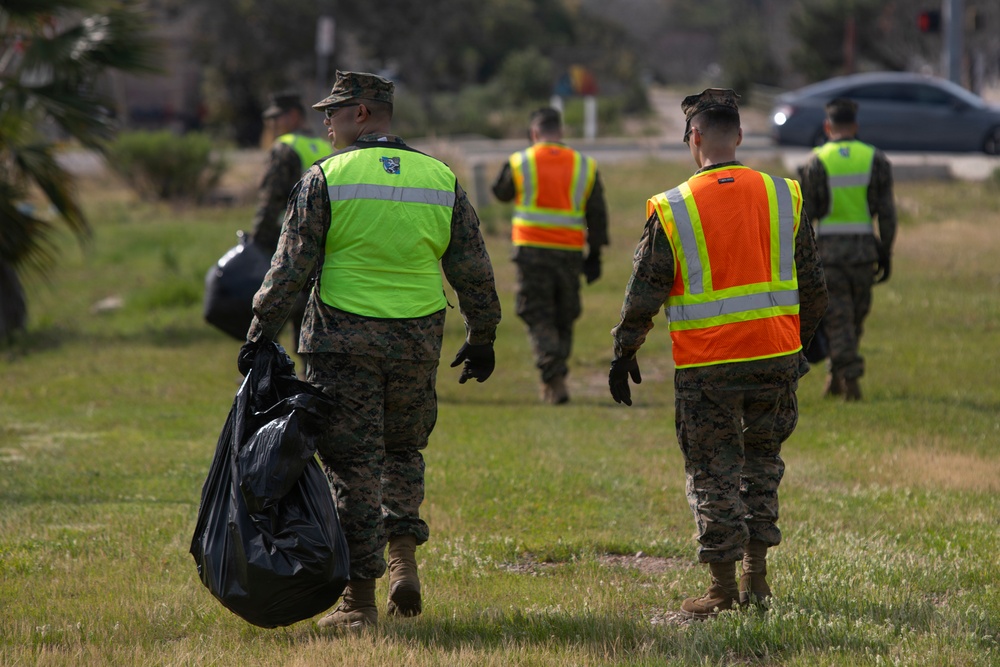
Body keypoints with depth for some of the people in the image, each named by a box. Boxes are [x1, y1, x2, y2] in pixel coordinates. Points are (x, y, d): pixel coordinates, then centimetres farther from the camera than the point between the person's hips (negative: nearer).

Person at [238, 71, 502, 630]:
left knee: (354, 464, 1)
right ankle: (404, 556, 6)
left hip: (343, 342, -3)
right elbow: (475, 273, 10)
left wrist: (261, 334, 1)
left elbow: (291, 268, -6)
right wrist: (482, 340, 21)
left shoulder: (325, 179, -6)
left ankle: (361, 598, 2)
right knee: (403, 449, 22)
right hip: (417, 343, 3)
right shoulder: (442, 180, 6)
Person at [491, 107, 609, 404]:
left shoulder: (519, 162, -3)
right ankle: (554, 377, 19)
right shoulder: (585, 166, 5)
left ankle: (554, 379, -18)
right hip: (570, 253, 2)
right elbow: (597, 215, 6)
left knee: (539, 317, -1)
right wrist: (594, 255, 12)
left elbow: (500, 192, 16)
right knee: (564, 319, 15)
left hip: (532, 250, -2)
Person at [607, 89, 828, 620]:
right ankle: (756, 576, 18)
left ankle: (723, 587, 7)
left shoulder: (672, 211, -8)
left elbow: (644, 292, -3)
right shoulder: (784, 197, 2)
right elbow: (811, 284, 10)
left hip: (707, 365, -3)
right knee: (762, 459, 18)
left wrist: (624, 353, 9)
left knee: (713, 474, 5)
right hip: (776, 355, 3)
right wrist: (802, 338, 25)